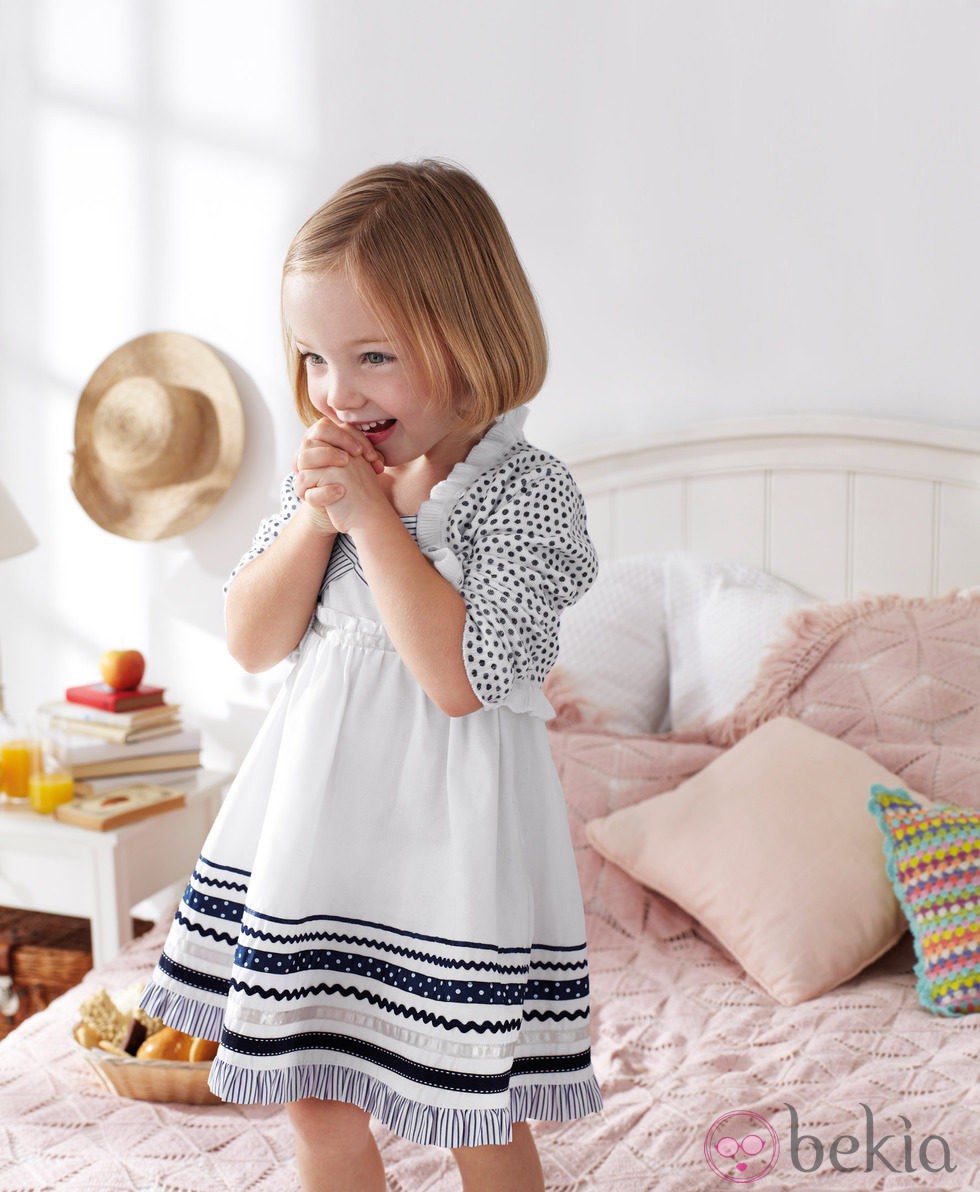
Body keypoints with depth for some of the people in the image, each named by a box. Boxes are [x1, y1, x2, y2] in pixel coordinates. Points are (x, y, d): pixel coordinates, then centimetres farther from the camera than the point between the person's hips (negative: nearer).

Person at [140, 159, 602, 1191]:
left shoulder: (529, 494, -14)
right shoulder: (325, 478, 3)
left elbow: (459, 676, -23)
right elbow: (252, 643, 2)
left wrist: (374, 516, -21)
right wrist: (316, 517, -12)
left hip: (445, 836, -5)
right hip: (314, 821, 5)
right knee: (318, 1107, 17)